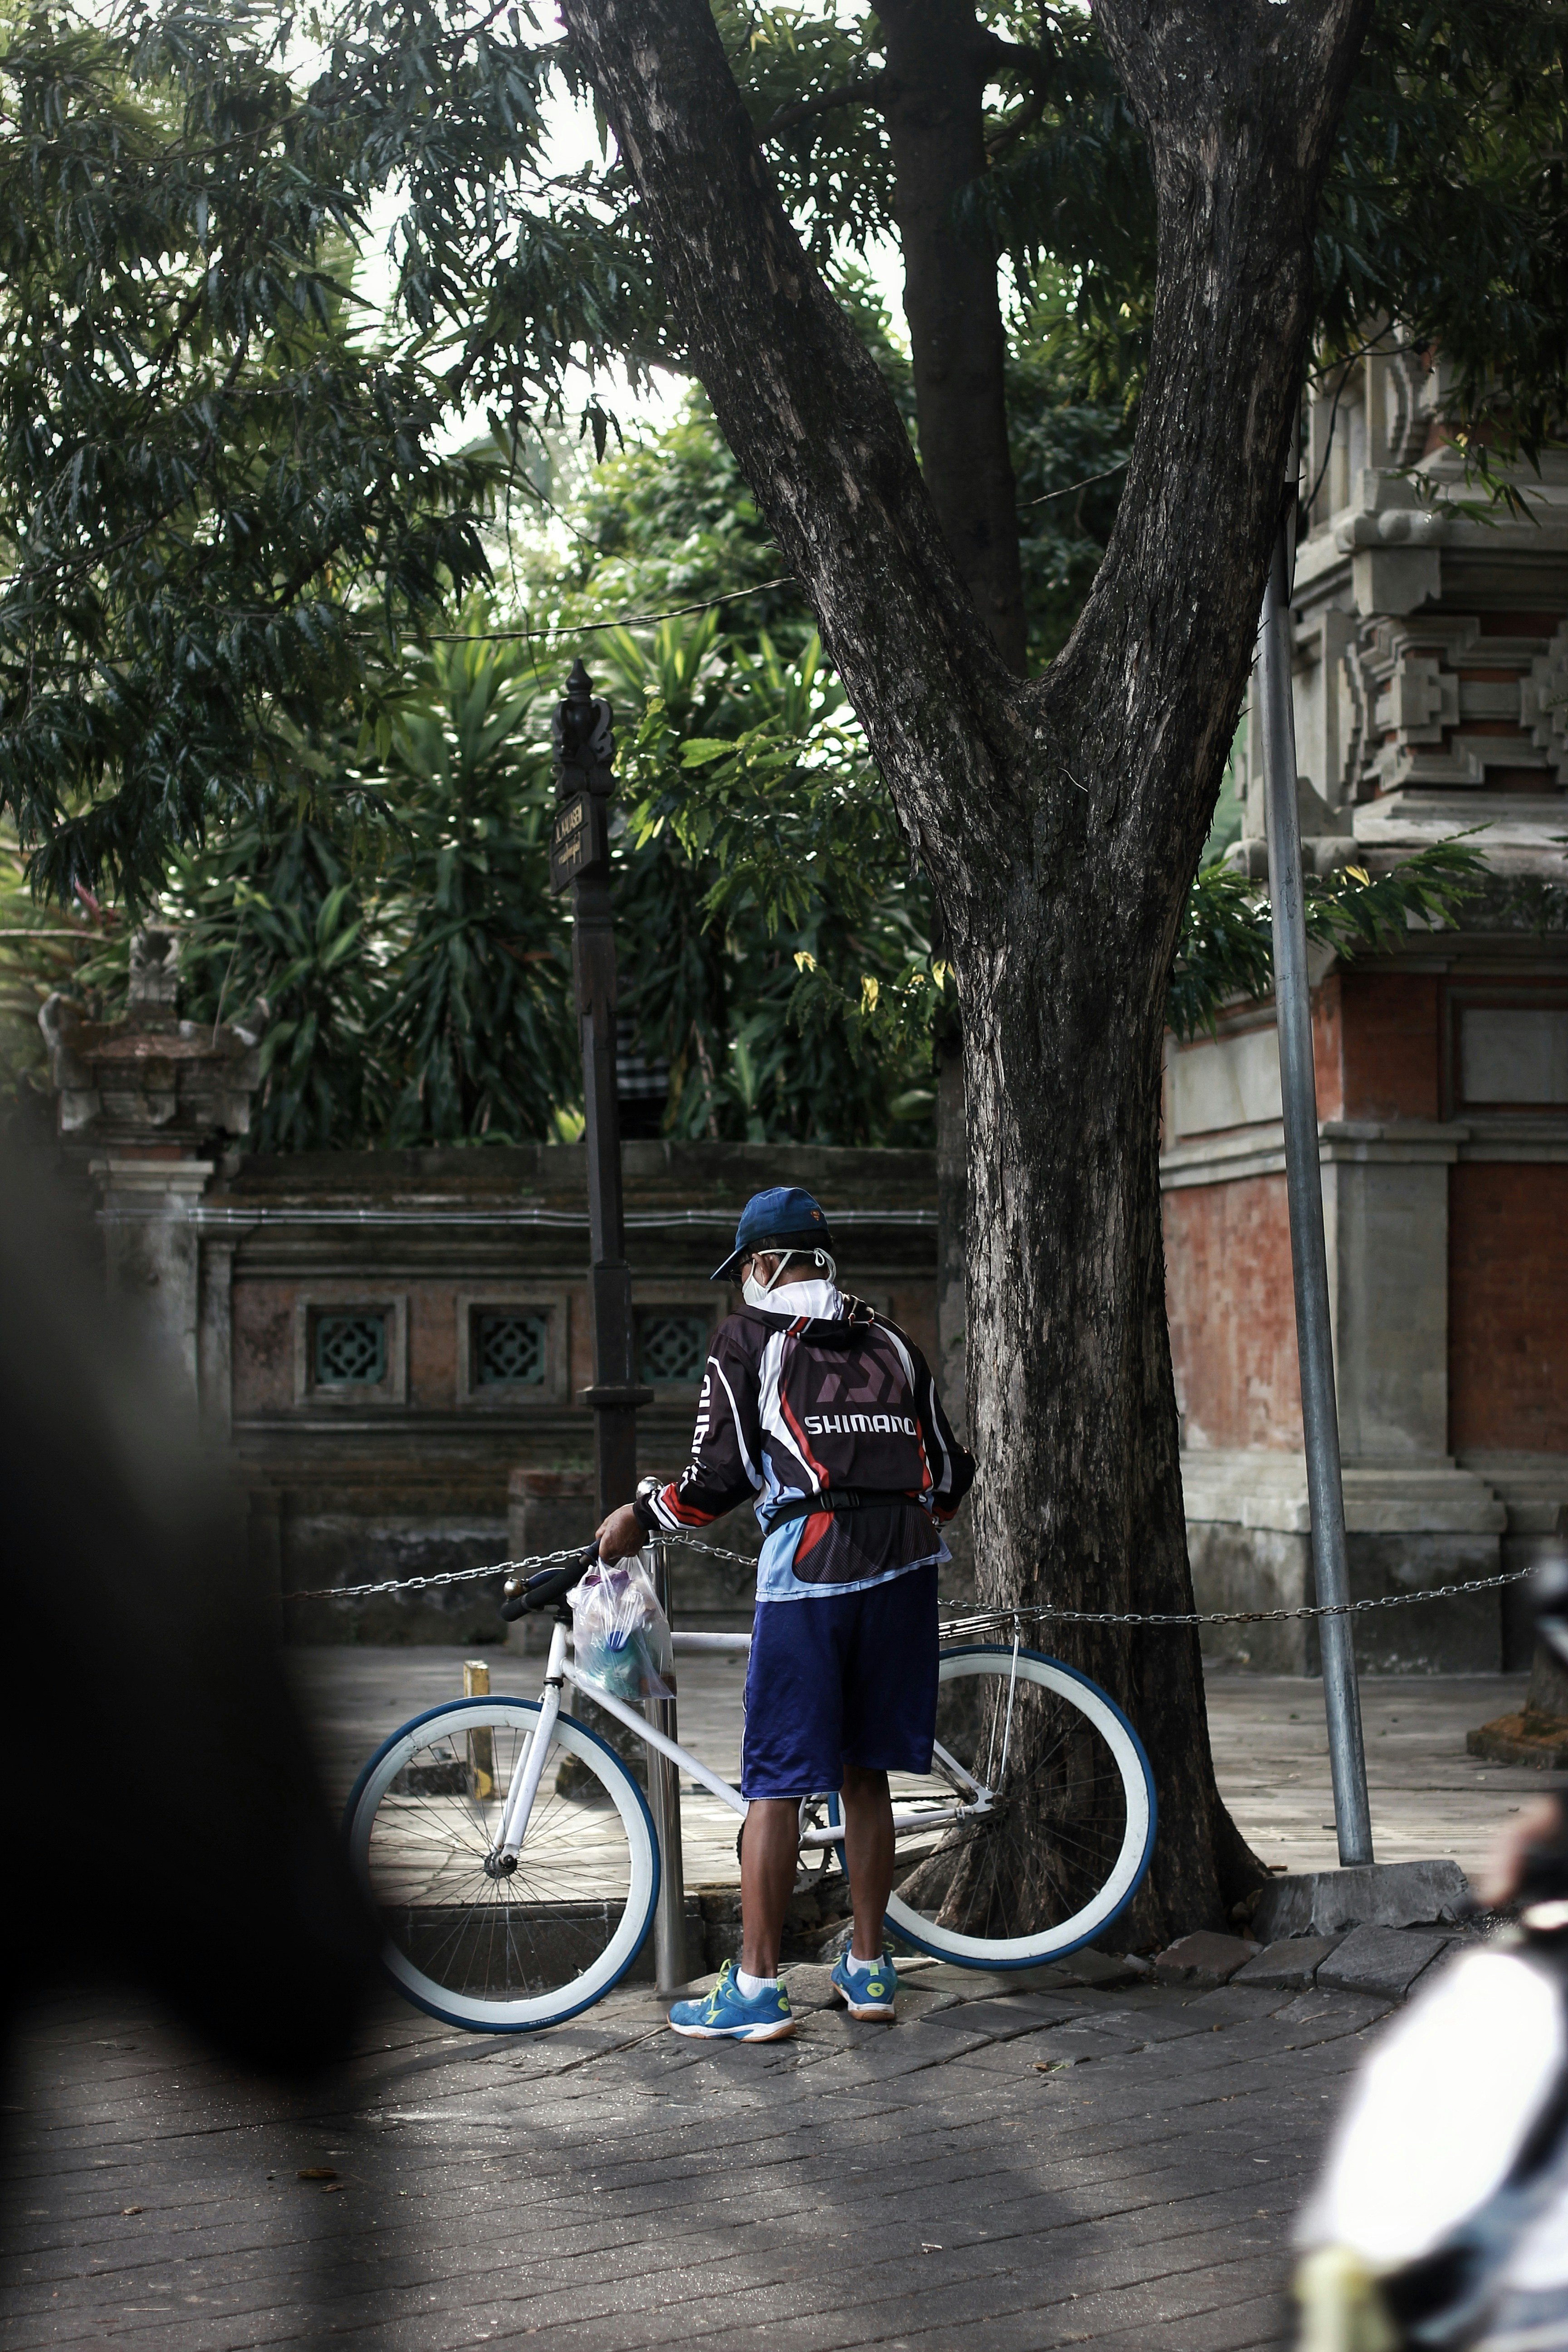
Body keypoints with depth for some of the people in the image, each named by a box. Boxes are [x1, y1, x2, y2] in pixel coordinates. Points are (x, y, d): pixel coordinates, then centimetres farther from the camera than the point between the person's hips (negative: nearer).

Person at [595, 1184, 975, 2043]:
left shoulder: (748, 1335, 6)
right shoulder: (889, 1343, 20)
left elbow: (719, 1476, -3)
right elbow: (952, 1472, 19)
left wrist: (639, 1516, 11)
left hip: (807, 1570, -5)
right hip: (902, 1569, 5)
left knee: (775, 1784, 0)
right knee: (864, 1773, 15)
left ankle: (755, 1988, 1)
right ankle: (868, 1969, 20)